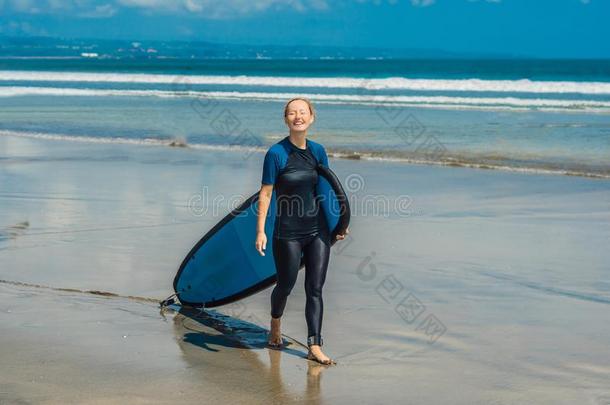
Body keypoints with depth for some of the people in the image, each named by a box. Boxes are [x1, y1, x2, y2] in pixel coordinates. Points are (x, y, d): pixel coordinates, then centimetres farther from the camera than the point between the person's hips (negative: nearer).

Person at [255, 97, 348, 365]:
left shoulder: (318, 151, 4)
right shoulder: (277, 153, -10)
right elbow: (265, 193, -9)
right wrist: (260, 231, -13)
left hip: (318, 231, 4)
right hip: (288, 233, -4)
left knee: (315, 289, 0)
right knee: (286, 285, 11)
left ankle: (315, 347, 1)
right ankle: (275, 325, 41)